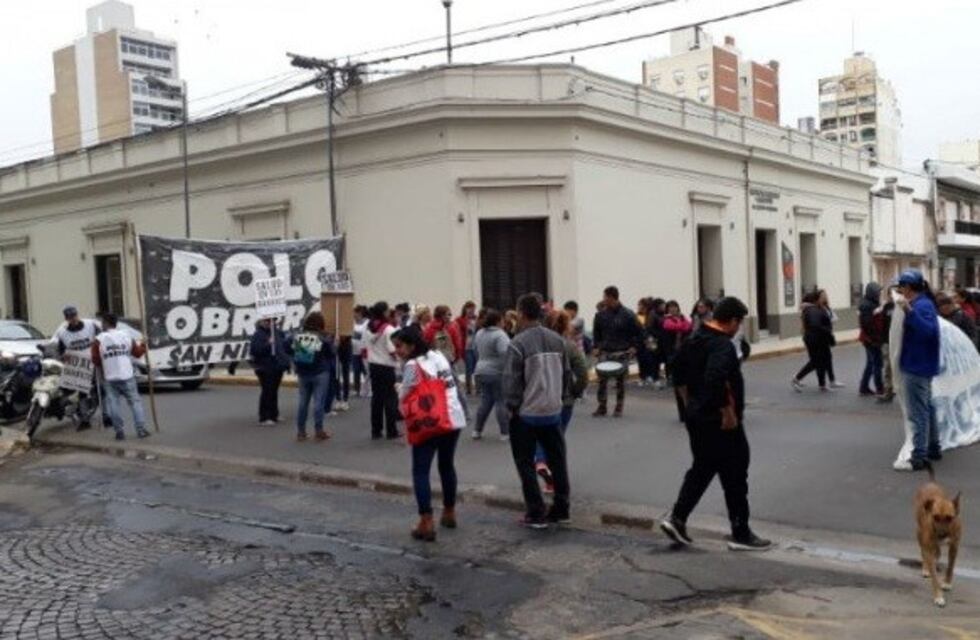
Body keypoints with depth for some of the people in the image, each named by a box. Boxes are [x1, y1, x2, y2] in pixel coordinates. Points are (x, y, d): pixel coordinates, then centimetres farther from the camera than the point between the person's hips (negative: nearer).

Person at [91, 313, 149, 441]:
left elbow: (95, 360, -3)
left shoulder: (98, 340, -5)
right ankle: (141, 429, 2)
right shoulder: (126, 335, 5)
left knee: (114, 404, 5)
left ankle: (119, 431, 4)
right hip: (127, 376, 2)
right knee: (135, 401, 6)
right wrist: (143, 346, 31)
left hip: (110, 378, -2)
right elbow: (137, 352, 12)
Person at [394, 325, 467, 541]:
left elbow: (404, 397, -5)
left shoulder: (413, 365, -10)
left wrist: (399, 389, 14)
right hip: (454, 419, 8)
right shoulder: (439, 356, 12)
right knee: (447, 465, 22)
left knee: (420, 471, -1)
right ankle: (449, 513, 33)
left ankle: (427, 523, -8)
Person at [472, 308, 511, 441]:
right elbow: (505, 353, -25)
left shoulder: (479, 333, 10)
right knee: (502, 402, 0)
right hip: (497, 373, -8)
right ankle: (505, 433, 4)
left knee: (485, 401, 15)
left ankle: (477, 430, 16)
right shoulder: (499, 334, -16)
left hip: (481, 372, 8)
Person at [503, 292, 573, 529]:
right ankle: (561, 509, 22)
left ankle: (536, 513, 8)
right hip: (553, 411, 5)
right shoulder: (557, 339, 2)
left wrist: (511, 406, -1)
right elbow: (567, 374, 7)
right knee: (557, 460, 14)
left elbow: (511, 381, -15)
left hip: (526, 414, -5)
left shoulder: (518, 343, -15)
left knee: (526, 464, 7)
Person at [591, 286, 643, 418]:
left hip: (622, 353, -2)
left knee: (620, 381, 5)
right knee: (602, 380, -2)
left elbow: (638, 333, 2)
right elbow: (596, 332, 12)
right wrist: (596, 347, 3)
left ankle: (619, 408, 16)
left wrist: (634, 347, -6)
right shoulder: (600, 314, 0)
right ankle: (601, 406, 7)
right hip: (605, 352, 2)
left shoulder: (628, 315, -8)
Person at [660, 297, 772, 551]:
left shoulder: (694, 340, 9)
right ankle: (740, 534, 15)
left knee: (701, 469, 19)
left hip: (696, 416, 9)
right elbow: (716, 382, -34)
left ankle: (676, 518, 10)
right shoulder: (722, 346, -21)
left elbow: (679, 372, 18)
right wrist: (729, 413, -24)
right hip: (721, 422, -9)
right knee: (735, 477, 4)